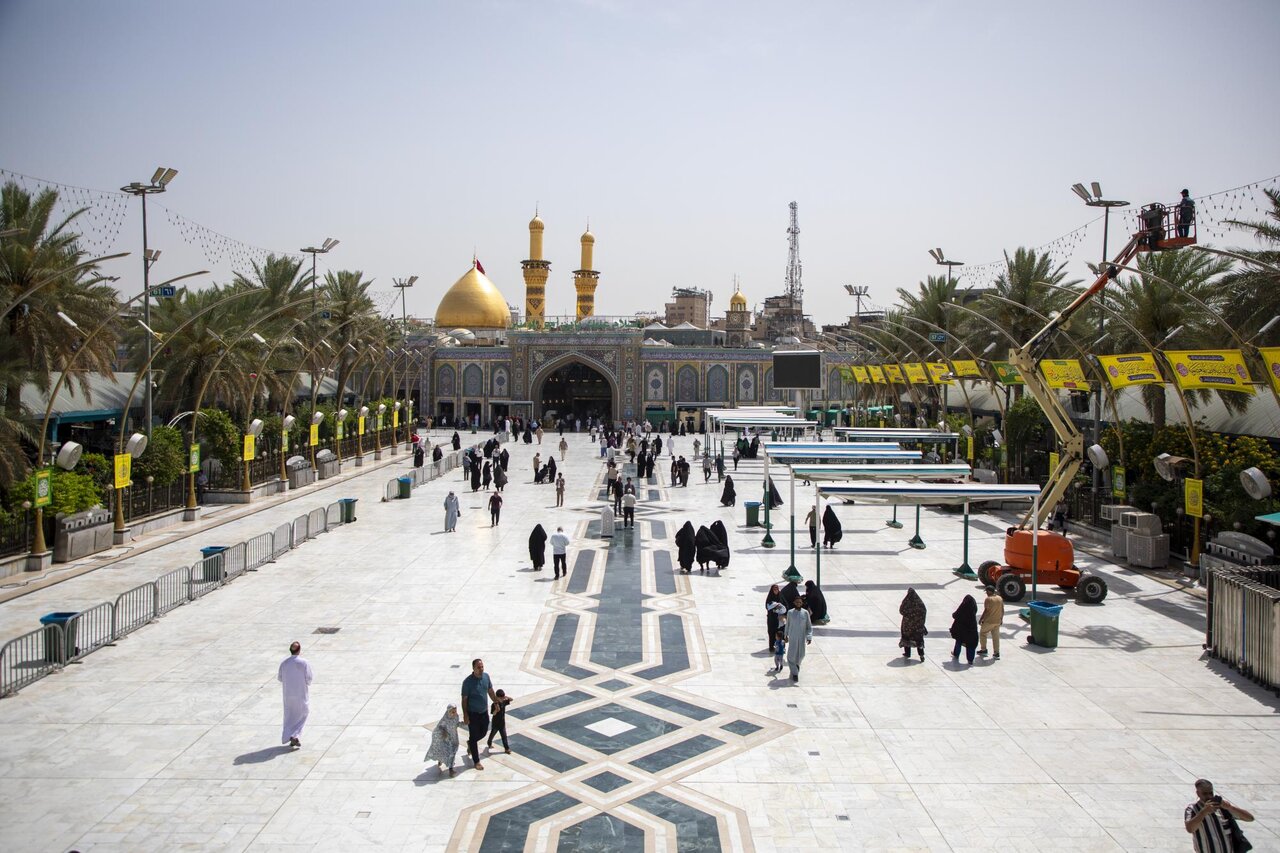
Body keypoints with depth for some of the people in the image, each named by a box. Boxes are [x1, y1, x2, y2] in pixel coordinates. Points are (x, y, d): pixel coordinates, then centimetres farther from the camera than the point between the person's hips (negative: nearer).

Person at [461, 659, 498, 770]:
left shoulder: (486, 676, -6)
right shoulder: (467, 681, -22)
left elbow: (490, 691, 10)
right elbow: (464, 699, -16)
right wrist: (465, 715, -17)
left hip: (484, 712, 6)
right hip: (473, 713, -6)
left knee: (484, 732, 20)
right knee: (474, 737, 5)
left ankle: (470, 743, 50)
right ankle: (476, 761, 19)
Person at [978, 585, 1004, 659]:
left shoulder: (988, 599, -15)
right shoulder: (1000, 599, 6)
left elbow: (986, 611, -16)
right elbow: (1002, 610, 10)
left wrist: (981, 619, -8)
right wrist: (1001, 619, 21)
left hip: (988, 621, -6)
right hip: (997, 621, 6)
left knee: (982, 633, 14)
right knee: (996, 637, 8)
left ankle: (983, 649, 18)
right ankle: (997, 654, 6)